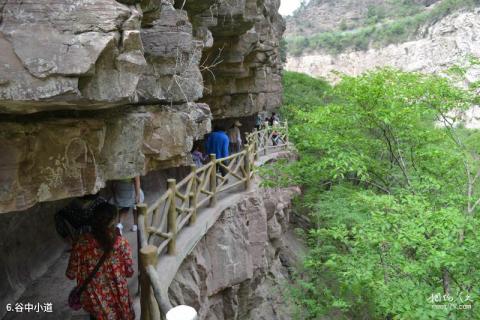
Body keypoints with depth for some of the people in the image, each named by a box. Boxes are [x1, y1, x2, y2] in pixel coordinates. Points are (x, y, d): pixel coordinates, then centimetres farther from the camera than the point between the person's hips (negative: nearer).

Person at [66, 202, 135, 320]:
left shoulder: (81, 243, -19)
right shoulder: (121, 243, -23)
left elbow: (71, 274, -8)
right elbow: (129, 272, -11)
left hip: (92, 298, 2)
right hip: (116, 297, -1)